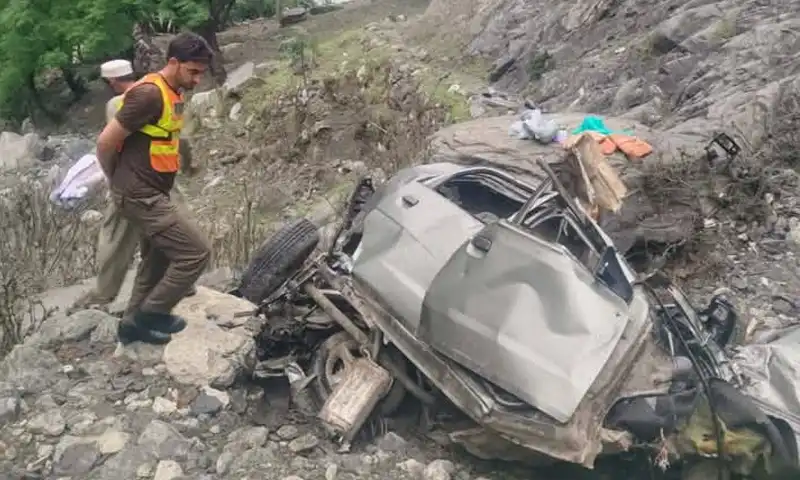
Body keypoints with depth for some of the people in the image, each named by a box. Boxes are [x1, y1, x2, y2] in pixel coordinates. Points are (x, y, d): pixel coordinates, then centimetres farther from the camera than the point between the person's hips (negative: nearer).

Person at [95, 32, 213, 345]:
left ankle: (134, 324, 32)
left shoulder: (174, 93, 10)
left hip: (152, 193, 10)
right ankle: (151, 313, 6)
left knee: (157, 261, 18)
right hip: (140, 196, -10)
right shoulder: (149, 94, -21)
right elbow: (106, 142, -18)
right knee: (195, 251, -10)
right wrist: (117, 180, -2)